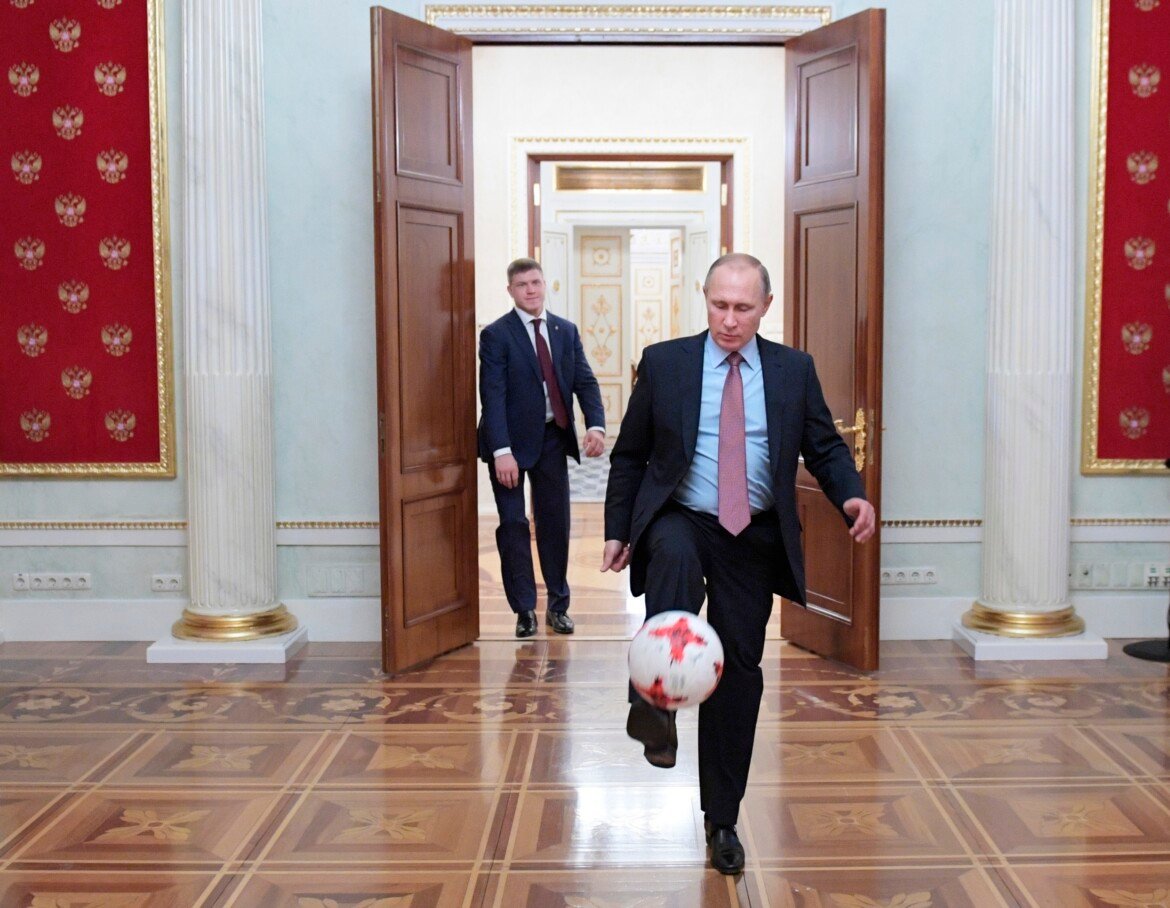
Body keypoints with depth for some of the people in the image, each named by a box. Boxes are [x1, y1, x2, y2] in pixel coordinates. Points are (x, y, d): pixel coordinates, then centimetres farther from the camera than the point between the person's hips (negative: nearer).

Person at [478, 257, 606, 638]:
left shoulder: (566, 330, 7)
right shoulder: (496, 334, -7)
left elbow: (585, 381, 3)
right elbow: (492, 396, -14)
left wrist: (596, 424, -15)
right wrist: (502, 450, -22)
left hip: (553, 437, 4)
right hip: (512, 441, -4)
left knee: (555, 523, 10)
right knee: (513, 525, 2)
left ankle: (558, 605, 23)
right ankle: (524, 610, 13)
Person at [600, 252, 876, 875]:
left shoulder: (794, 369, 5)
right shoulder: (664, 361, 1)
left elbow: (824, 447, 8)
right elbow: (629, 453, 6)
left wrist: (851, 496, -13)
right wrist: (618, 529, 1)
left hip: (755, 539, 2)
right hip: (679, 520, -1)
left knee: (739, 672, 4)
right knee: (675, 556, -39)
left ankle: (721, 819, 18)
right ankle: (654, 702, -38)